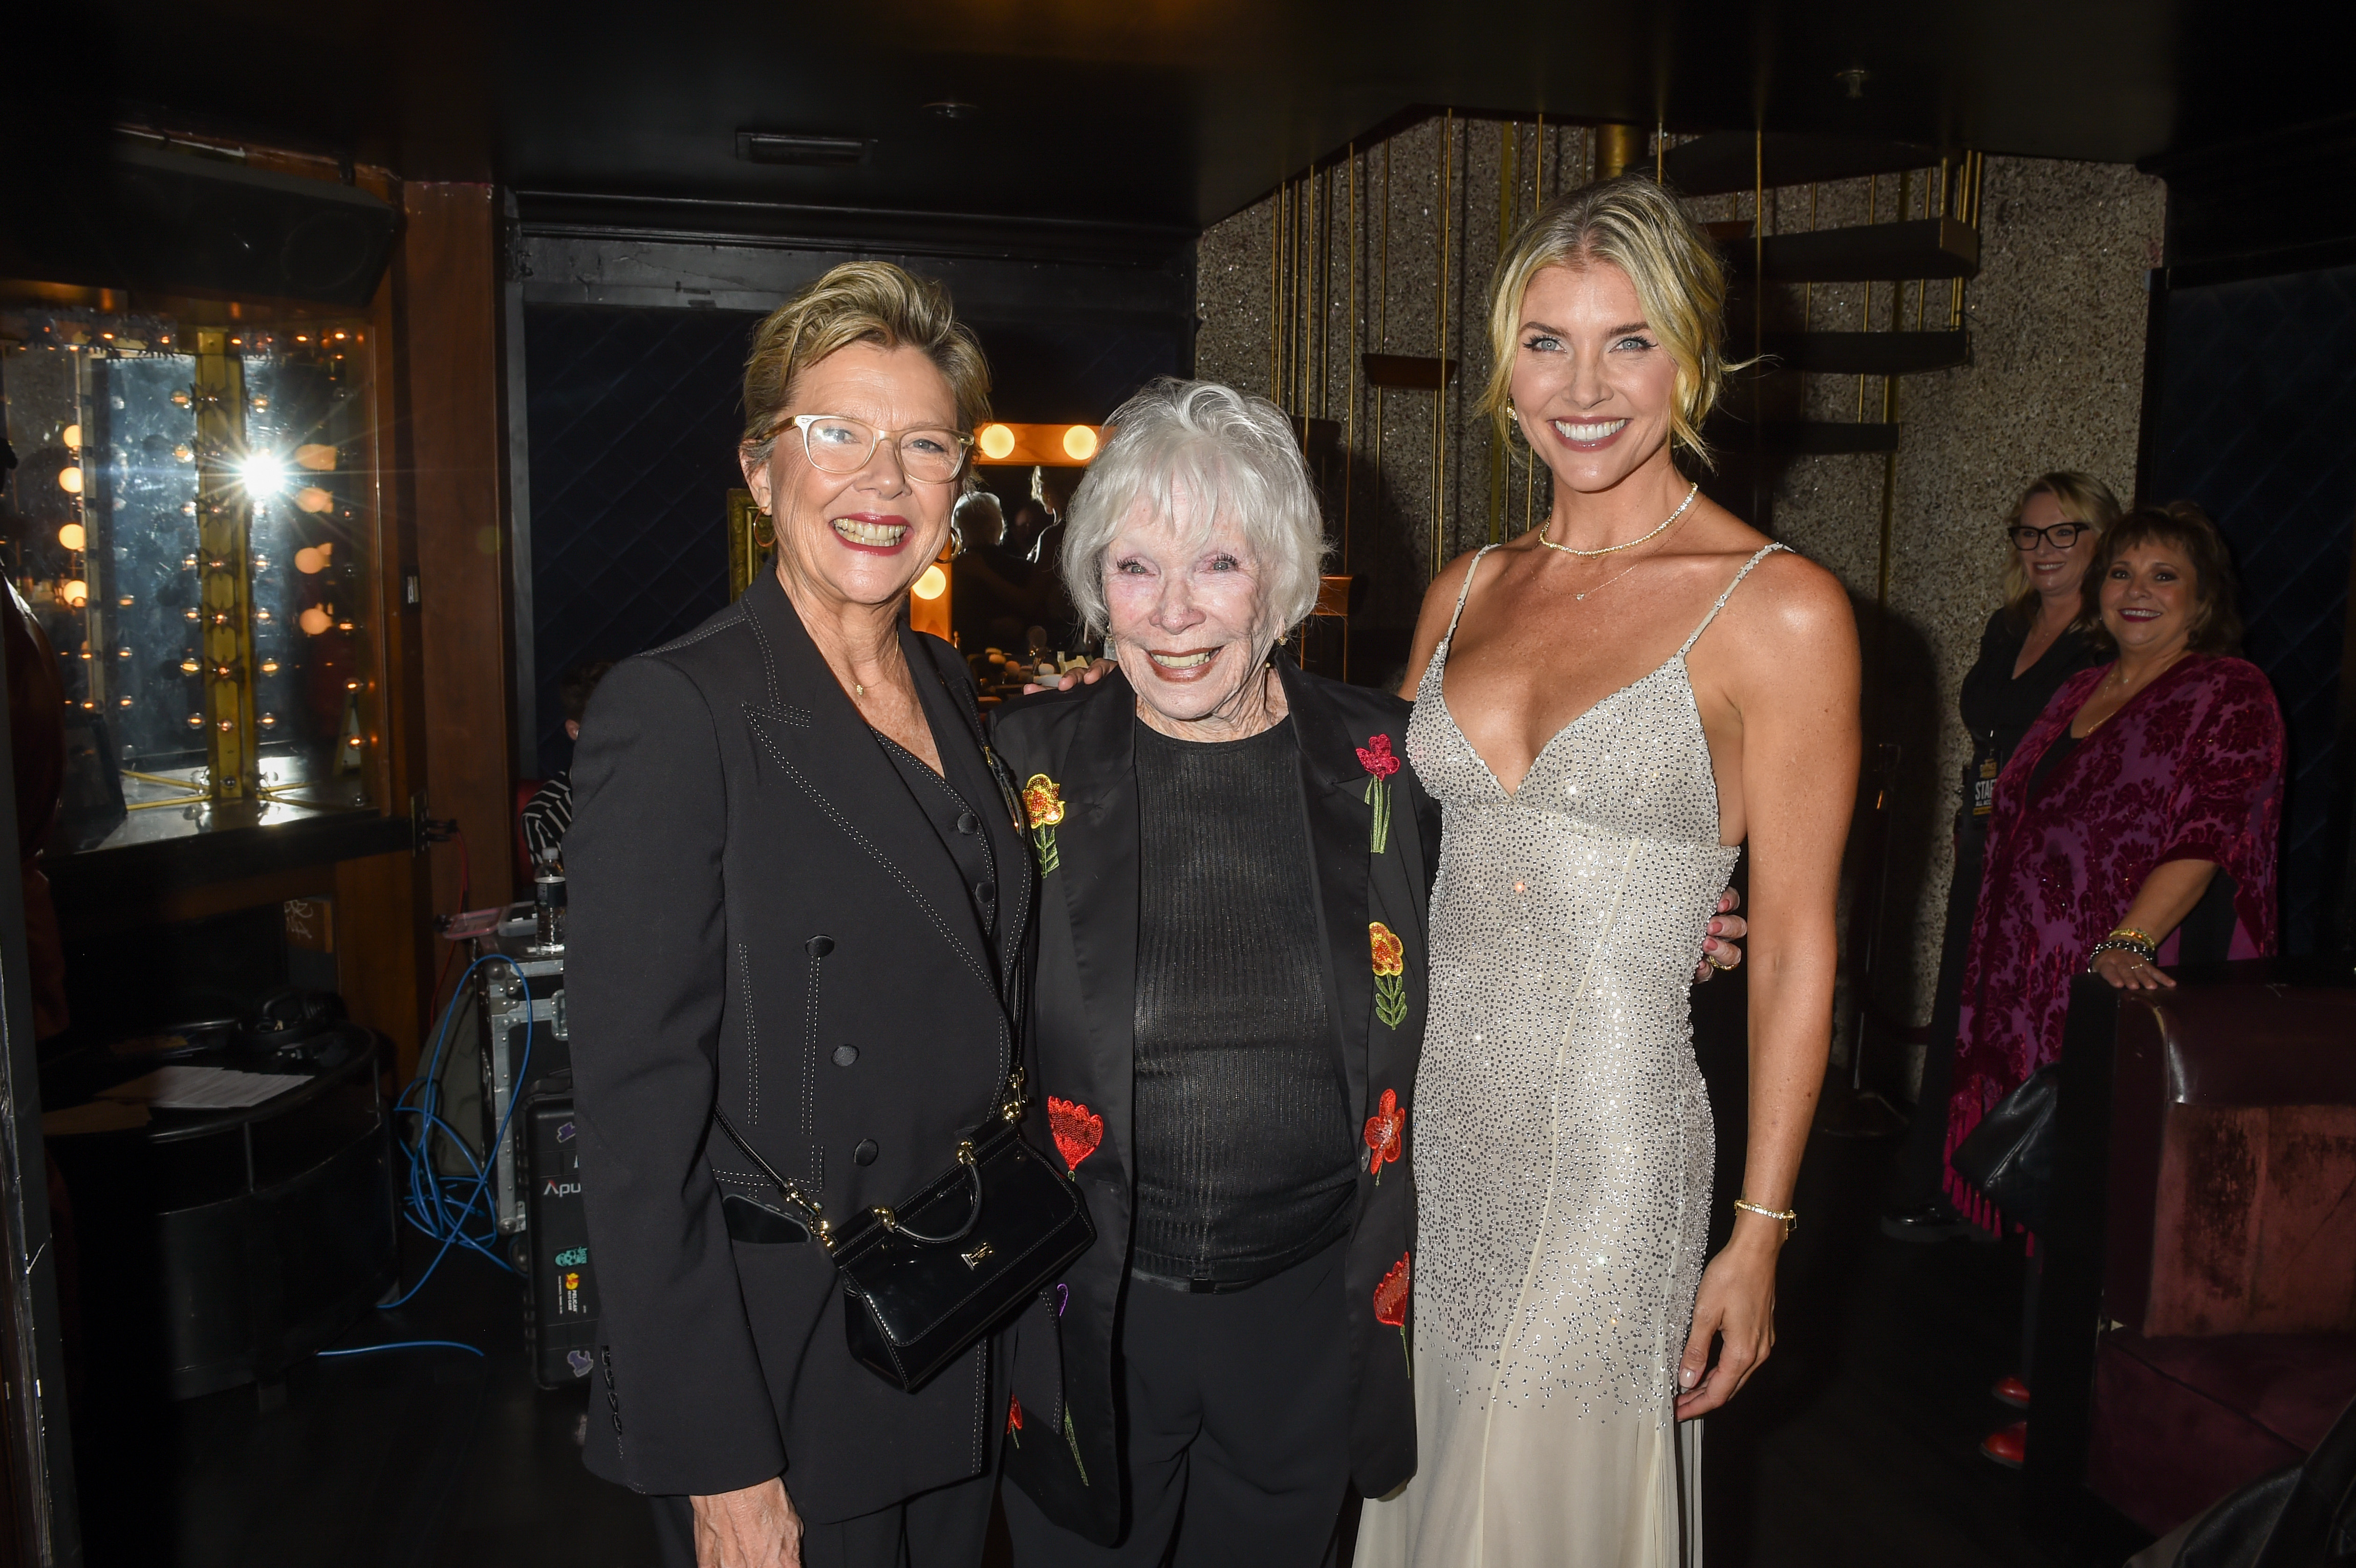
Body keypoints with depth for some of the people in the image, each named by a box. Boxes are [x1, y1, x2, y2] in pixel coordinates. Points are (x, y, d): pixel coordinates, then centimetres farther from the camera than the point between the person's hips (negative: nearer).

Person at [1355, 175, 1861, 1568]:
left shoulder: (1781, 610, -10)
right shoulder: (1465, 593, 5)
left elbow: (1797, 950, -8)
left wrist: (1761, 1233, -7)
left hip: (1609, 1143, -5)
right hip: (1427, 1123, 5)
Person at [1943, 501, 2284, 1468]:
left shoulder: (2228, 697, -8)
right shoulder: (2083, 691, 16)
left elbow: (2203, 840, -19)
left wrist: (2126, 943, -31)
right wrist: (2006, 974, 20)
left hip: (2131, 990, -7)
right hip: (2039, 980, 7)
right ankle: (2044, 1371, 26)